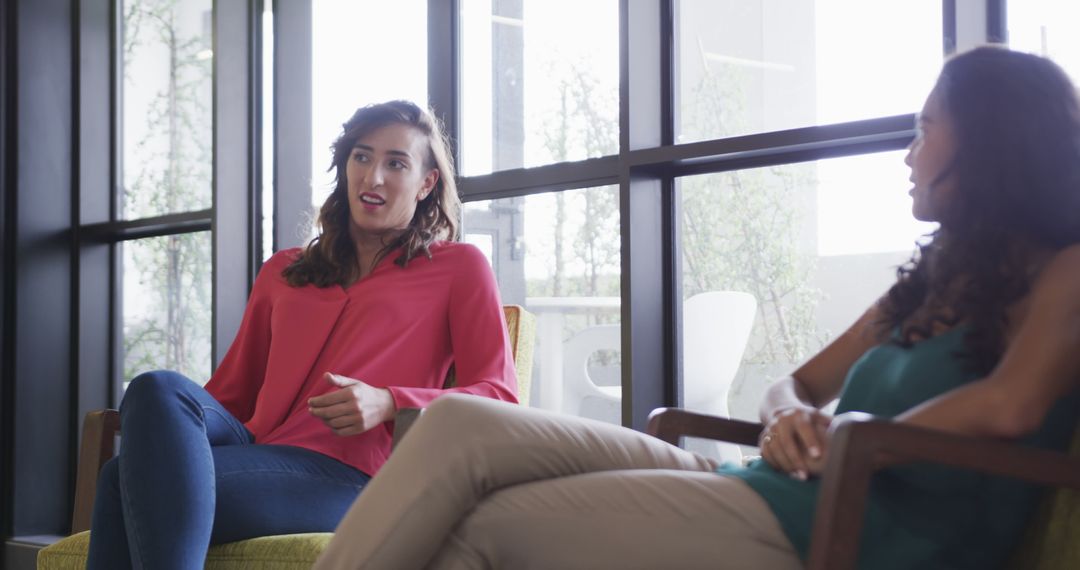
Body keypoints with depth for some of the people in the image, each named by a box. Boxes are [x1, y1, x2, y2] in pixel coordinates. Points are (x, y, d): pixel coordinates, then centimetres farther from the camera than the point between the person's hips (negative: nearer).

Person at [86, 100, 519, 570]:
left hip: (349, 477, -5)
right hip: (257, 450, 5)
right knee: (160, 389, -32)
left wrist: (387, 403, -12)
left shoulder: (458, 267, 17)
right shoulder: (283, 273, 30)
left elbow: (499, 399, 6)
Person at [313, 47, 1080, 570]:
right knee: (462, 426, -9)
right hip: (764, 493, 8)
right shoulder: (935, 280, 24)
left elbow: (1009, 407, -20)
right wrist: (793, 422, -1)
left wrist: (843, 437, -5)